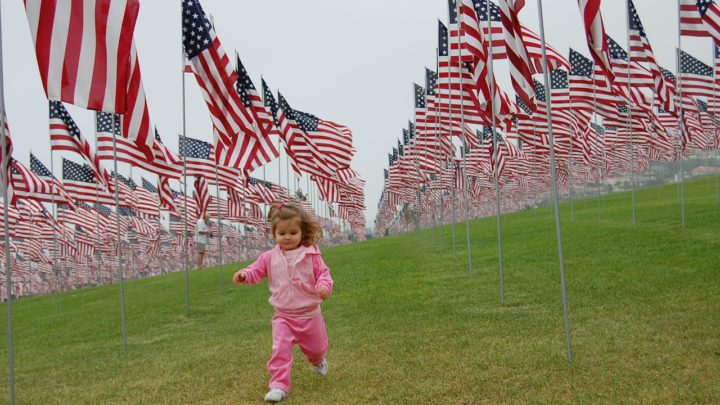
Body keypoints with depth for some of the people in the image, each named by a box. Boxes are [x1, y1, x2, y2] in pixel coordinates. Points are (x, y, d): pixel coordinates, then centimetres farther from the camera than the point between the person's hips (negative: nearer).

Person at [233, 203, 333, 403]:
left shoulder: (311, 255, -10)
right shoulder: (270, 257, -4)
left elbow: (323, 274, -10)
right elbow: (256, 271, 0)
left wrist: (324, 286, -32)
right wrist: (244, 275, -22)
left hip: (310, 314, 0)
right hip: (283, 316, 0)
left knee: (316, 347, 19)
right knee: (280, 350, -14)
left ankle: (318, 360, 55)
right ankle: (279, 386, -5)